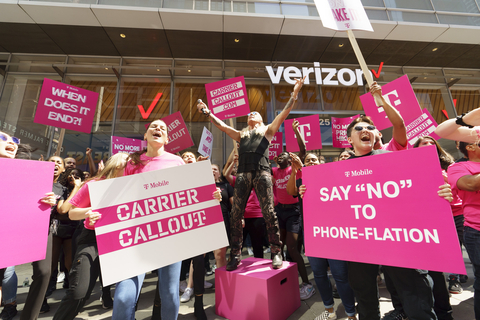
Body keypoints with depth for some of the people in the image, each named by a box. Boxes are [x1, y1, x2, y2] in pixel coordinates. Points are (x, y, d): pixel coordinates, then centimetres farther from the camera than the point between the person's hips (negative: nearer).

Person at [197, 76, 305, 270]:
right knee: (236, 214, -3)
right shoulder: (241, 134, 30)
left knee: (268, 212, -8)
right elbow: (221, 125, 27)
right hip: (243, 173, 3)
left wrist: (294, 93, 12)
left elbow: (283, 114, 15)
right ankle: (235, 254, 7)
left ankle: (276, 252, 5)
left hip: (261, 171, -3)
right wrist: (207, 112, 24)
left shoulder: (267, 131, 23)